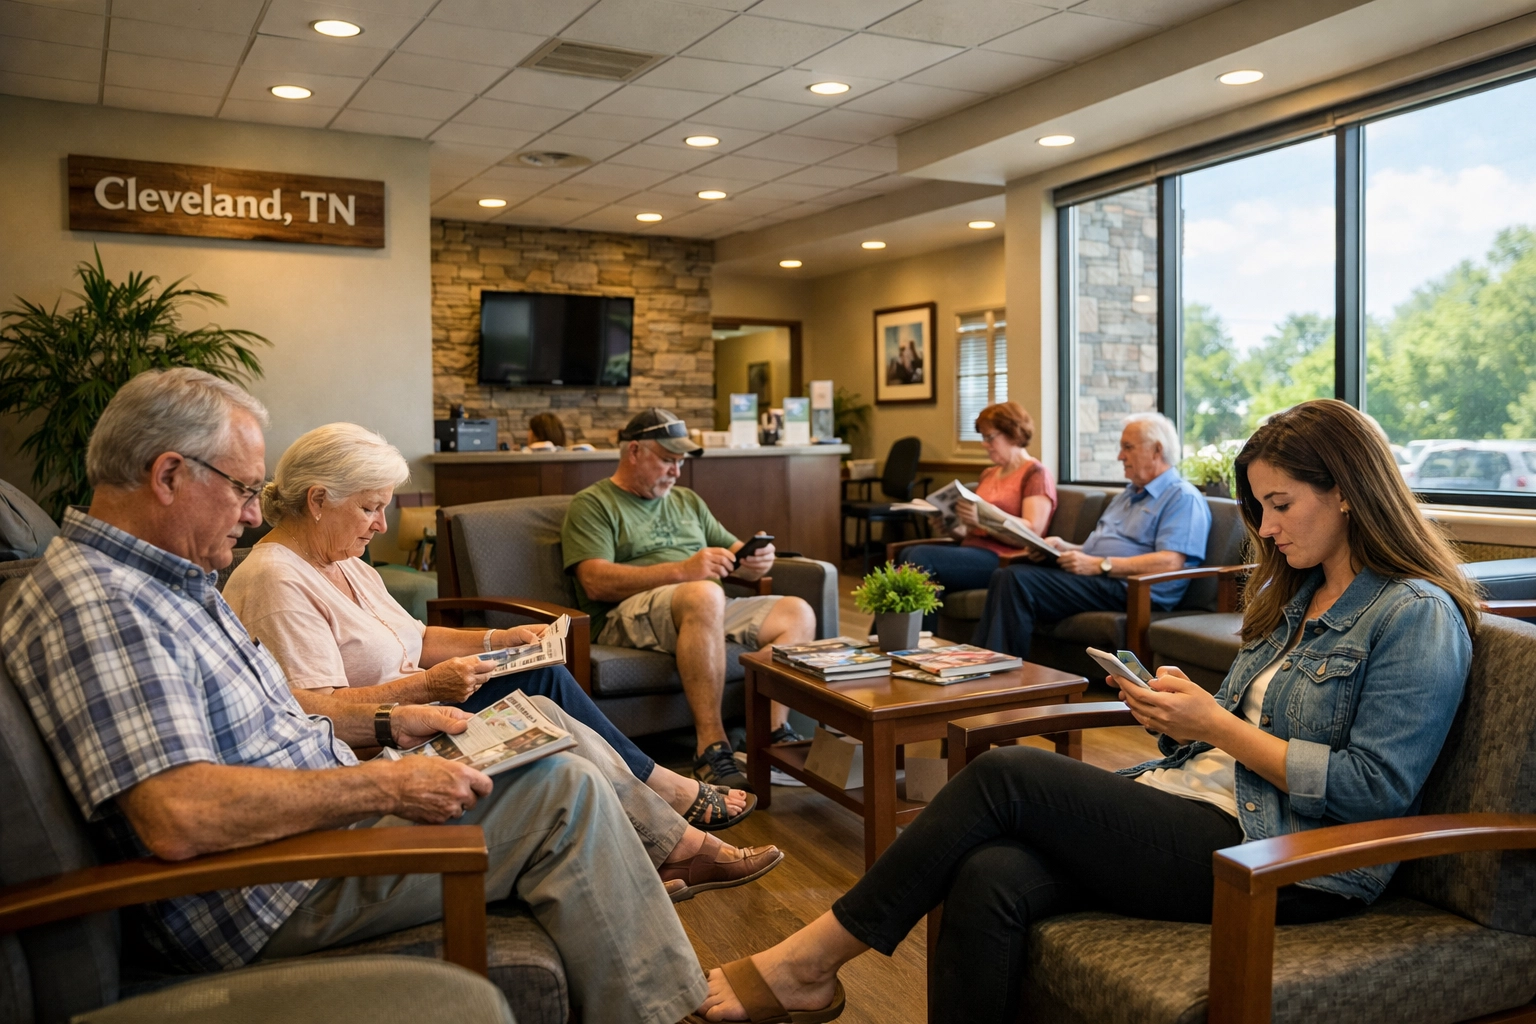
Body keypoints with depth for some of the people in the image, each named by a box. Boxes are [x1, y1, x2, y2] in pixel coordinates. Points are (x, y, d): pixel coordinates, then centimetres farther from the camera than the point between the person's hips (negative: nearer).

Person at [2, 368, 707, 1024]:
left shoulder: (171, 580, 12)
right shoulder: (97, 606, -23)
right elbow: (177, 818, -34)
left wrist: (386, 724, 9)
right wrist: (384, 787, -27)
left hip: (320, 820, 11)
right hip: (275, 898, -10)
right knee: (565, 793, -13)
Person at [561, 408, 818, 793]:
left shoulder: (687, 501, 27)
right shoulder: (592, 505, 6)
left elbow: (735, 555, 24)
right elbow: (596, 582, -11)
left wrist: (756, 559, -2)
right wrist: (682, 570, -19)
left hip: (710, 614, 7)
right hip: (628, 617, -7)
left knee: (797, 613, -16)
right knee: (704, 594, -38)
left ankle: (775, 733, -25)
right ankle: (711, 748, -37)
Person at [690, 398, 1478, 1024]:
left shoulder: (1419, 616, -5)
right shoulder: (1296, 595, 20)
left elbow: (1374, 791, -14)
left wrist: (1219, 727, -14)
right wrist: (1179, 715, -1)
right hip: (1199, 806, 7)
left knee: (1005, 774, -21)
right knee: (990, 879, -22)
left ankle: (814, 958, -10)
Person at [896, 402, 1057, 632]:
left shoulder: (1035, 473, 2)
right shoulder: (988, 474, 25)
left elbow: (1032, 533, -12)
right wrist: (952, 528, 1)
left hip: (1002, 559, -7)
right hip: (971, 550, 8)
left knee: (921, 556, -28)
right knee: (907, 553, -21)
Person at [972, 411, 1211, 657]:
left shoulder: (1183, 497, -1)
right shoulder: (1127, 494, 28)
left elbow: (1171, 562, -16)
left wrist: (1100, 565, -19)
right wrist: (1065, 547, 5)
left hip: (1127, 589, -9)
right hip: (1095, 579, 9)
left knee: (1017, 580, -25)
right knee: (1007, 576, -15)